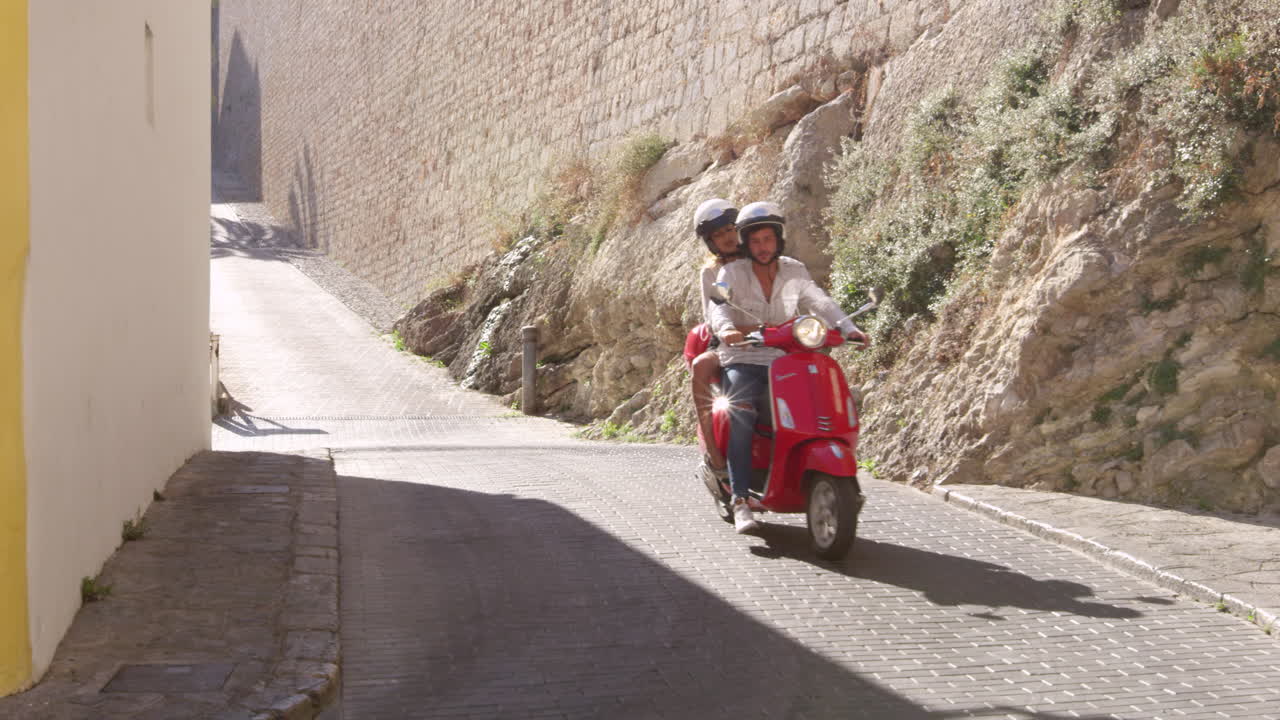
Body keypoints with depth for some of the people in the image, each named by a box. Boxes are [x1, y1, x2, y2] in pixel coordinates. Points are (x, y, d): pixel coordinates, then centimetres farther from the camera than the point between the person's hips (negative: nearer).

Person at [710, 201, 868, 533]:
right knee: (740, 410, -33)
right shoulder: (732, 273, 2)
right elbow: (718, 307, -15)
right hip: (742, 361, -3)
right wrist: (726, 329, -38)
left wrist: (849, 328, -19)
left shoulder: (795, 272, 11)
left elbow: (821, 302, 0)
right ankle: (740, 499, -32)